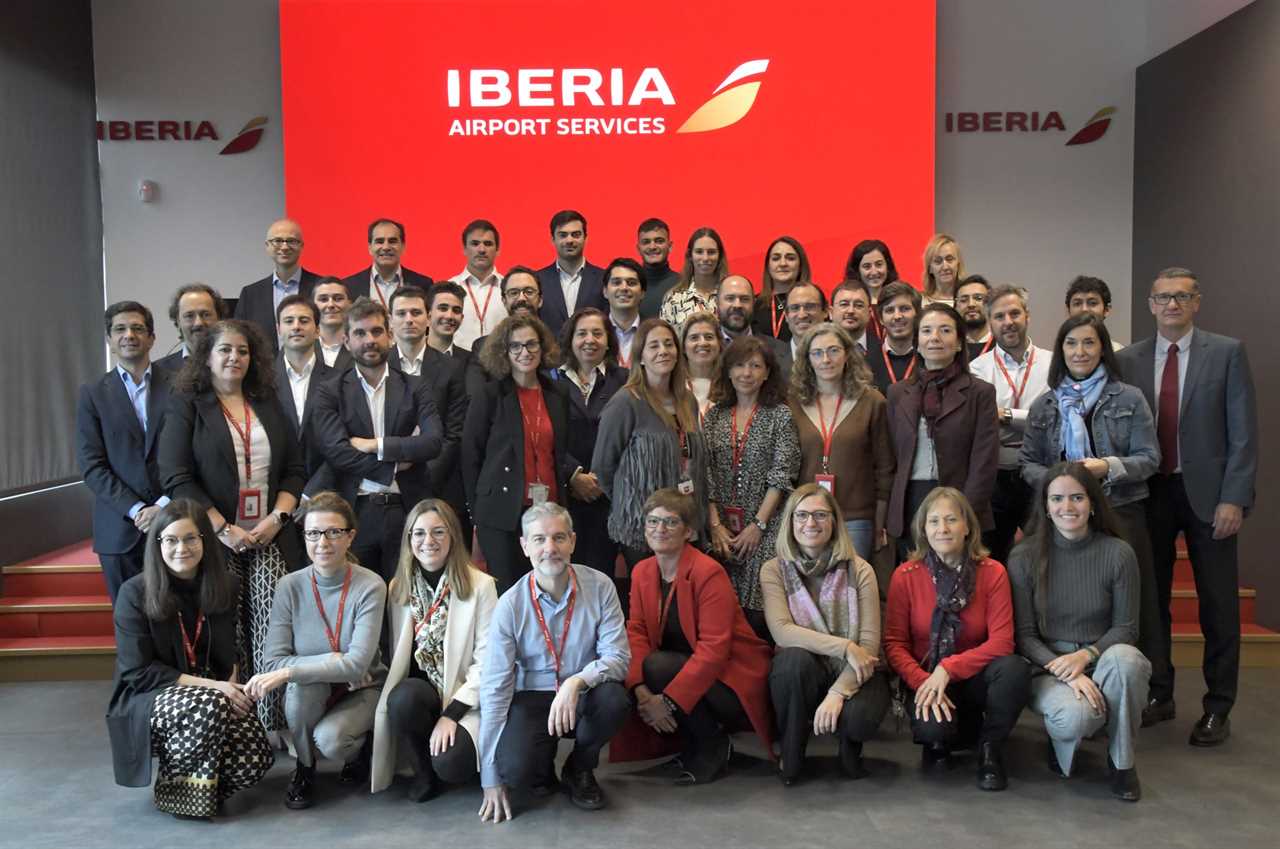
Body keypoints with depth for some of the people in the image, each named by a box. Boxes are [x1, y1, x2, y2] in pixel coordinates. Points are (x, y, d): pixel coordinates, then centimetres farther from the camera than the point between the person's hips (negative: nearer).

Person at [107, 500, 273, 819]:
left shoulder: (225, 586, 1)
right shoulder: (135, 593, -12)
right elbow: (139, 672, -14)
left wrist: (232, 686, -8)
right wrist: (211, 686, -22)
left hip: (211, 695, 4)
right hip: (147, 700, -4)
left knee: (255, 761, -21)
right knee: (211, 705, -36)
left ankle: (203, 781, 12)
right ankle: (174, 787, -9)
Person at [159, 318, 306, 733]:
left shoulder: (268, 404, 16)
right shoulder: (186, 406, 4)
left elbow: (296, 469, 14)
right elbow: (177, 478, -5)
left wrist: (277, 518, -2)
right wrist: (223, 529, -11)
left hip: (270, 538, 3)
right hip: (217, 541, -2)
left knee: (274, 629, -8)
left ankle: (273, 725, -4)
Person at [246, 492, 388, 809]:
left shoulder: (370, 586, -17)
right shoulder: (290, 587, -10)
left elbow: (357, 664, -25)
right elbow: (273, 662, -14)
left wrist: (289, 671, -31)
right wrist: (332, 661, -26)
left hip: (360, 691, -2)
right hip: (307, 697, 2)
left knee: (329, 740, -30)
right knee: (305, 682, -31)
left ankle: (360, 748, 8)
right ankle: (304, 767, -4)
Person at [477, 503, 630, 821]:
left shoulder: (600, 587, -11)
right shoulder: (510, 605, -13)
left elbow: (618, 656, -13)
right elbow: (494, 690, -12)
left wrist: (578, 681, -36)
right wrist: (491, 779, -12)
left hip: (583, 698, 1)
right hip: (532, 698, -1)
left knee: (614, 698, -32)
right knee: (515, 768, -29)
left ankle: (579, 771, 1)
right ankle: (543, 767, 12)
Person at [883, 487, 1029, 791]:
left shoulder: (992, 573, -5)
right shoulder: (905, 576, -5)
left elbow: (1002, 642, -12)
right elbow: (894, 644, -6)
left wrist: (948, 669, -22)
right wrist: (923, 682, -24)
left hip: (974, 678, 1)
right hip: (924, 680, -1)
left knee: (1015, 668, -31)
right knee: (934, 728, -34)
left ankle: (990, 748, -5)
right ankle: (940, 741, 7)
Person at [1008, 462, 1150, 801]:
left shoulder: (1118, 553, -4)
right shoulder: (1025, 557, -5)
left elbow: (1126, 627, 0)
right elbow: (1024, 634, -4)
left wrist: (1086, 655, -18)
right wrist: (1064, 671, -19)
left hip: (1100, 661, 2)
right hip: (1047, 665, -1)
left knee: (1125, 658, -34)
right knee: (1076, 715, -34)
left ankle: (1121, 761, -10)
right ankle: (1059, 741, 7)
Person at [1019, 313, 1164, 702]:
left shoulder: (1129, 398, 5)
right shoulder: (1045, 405, 11)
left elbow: (1149, 458, 2)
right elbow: (1027, 463, 11)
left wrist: (1109, 467, -15)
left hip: (1120, 513, -1)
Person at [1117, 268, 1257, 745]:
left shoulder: (1227, 353, -1)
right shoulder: (1127, 360, 6)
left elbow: (1243, 431, -4)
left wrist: (1233, 498, -11)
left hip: (1207, 492, -2)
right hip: (1149, 492, 2)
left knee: (1218, 605, 4)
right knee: (1150, 598, 9)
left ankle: (1217, 707, 16)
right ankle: (1158, 695, 23)